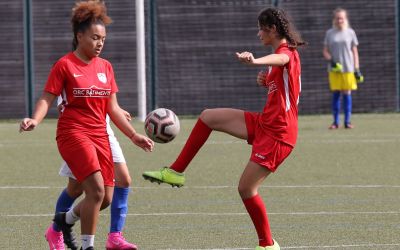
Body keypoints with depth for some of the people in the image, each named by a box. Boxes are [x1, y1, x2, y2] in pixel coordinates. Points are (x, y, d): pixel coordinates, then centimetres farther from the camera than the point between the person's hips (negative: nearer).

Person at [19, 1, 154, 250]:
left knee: (106, 198, 4)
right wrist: (35, 120, -26)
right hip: (73, 133, -6)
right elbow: (47, 99, -7)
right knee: (96, 189, -20)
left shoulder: (105, 67, 12)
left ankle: (66, 219, 31)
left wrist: (134, 135, 13)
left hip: (100, 134, 6)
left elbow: (113, 108, 16)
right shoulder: (65, 65, -5)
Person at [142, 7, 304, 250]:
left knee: (246, 188, -7)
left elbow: (279, 60, -43)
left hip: (277, 134, -10)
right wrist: (266, 82, 6)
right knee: (208, 117, 6)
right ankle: (176, 172, 11)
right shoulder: (282, 53, 14)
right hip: (263, 122, 10)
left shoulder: (287, 52, -16)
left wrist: (255, 61, -66)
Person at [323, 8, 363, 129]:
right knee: (335, 94, 0)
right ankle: (335, 122, 5)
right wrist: (331, 60, -11)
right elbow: (325, 51, 9)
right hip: (334, 69, 0)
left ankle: (347, 121, 3)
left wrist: (357, 69, 2)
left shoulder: (350, 32, 6)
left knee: (347, 93, -2)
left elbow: (354, 52, 8)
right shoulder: (329, 33, 7)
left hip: (348, 68, 0)